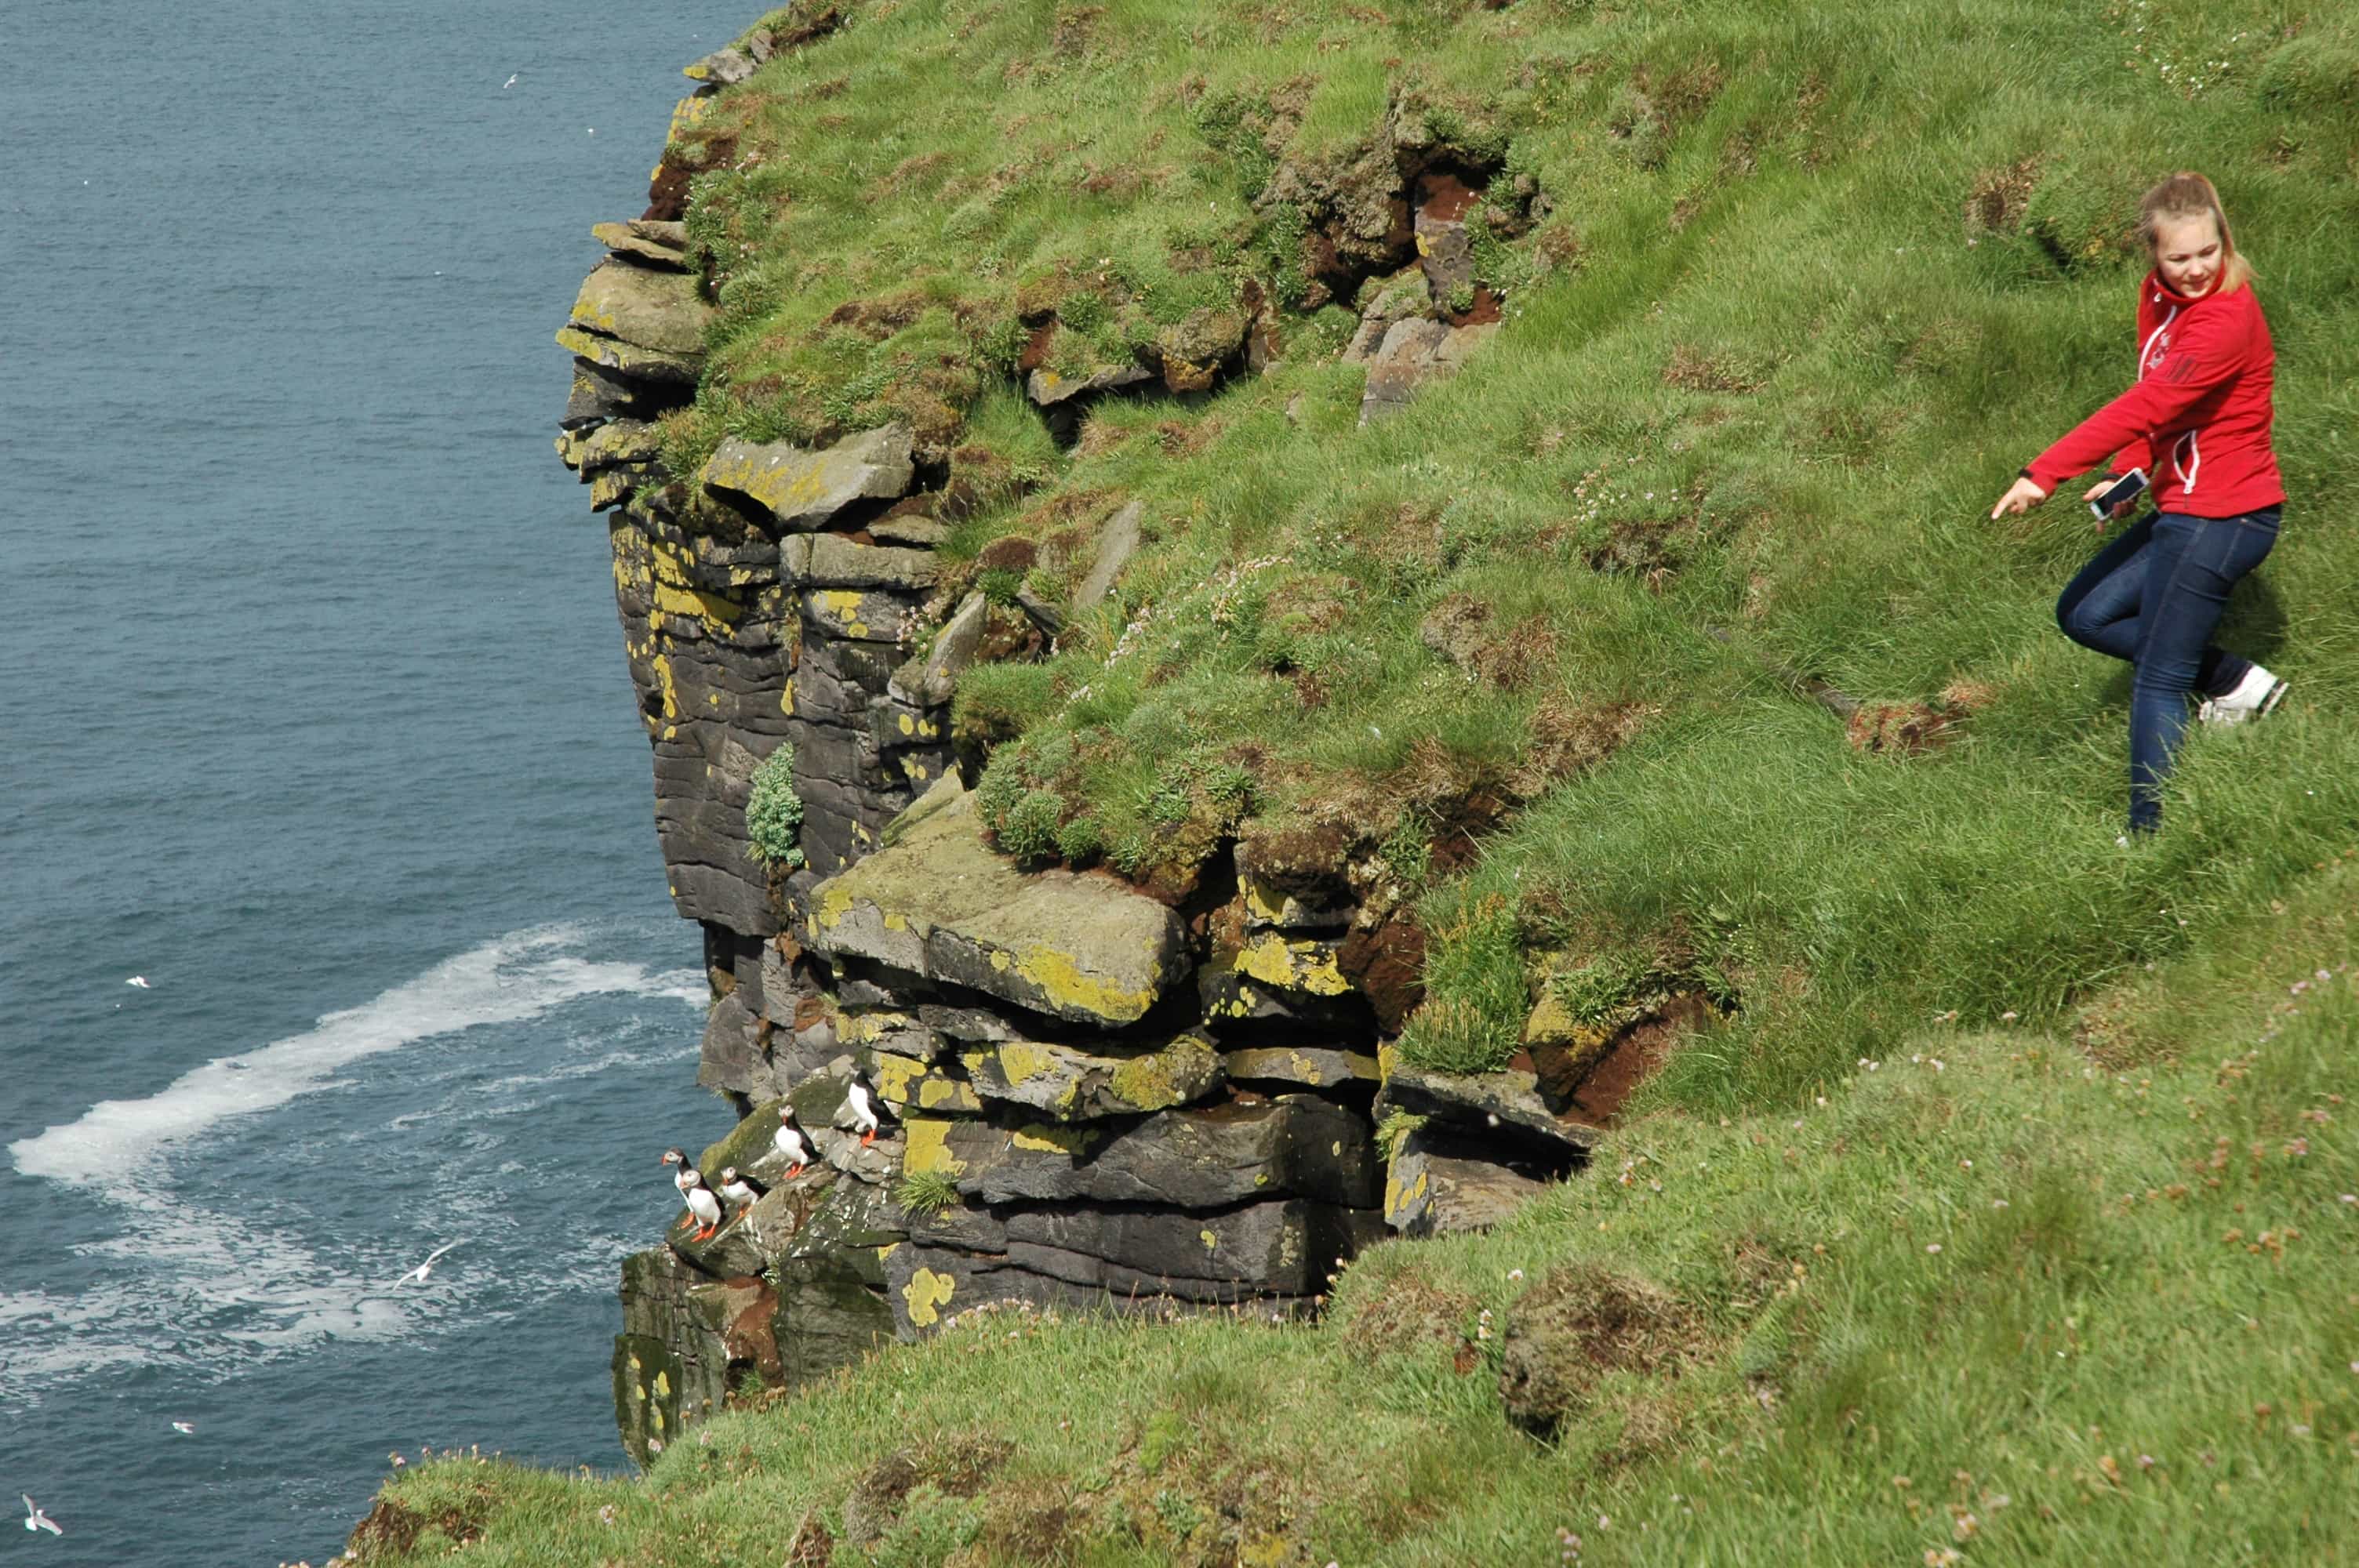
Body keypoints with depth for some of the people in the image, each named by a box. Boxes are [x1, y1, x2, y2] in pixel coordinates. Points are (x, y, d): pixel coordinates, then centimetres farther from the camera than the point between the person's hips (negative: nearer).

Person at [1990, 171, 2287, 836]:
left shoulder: (2227, 320, -25)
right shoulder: (2161, 296, 4)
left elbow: (2146, 406, -33)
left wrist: (2045, 474, -35)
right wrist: (2130, 473, -3)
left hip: (2221, 516, -10)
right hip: (2186, 507, 10)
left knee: (2159, 678, -3)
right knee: (2085, 614, 17)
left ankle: (2148, 834, 6)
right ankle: (2233, 682, 17)